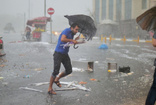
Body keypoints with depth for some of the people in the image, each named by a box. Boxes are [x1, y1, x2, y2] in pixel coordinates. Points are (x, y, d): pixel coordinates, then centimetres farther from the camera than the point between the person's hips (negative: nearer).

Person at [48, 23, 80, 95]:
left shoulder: (72, 34, 12)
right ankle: (50, 88, 1)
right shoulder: (67, 31, -14)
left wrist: (75, 40, 7)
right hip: (58, 53, -9)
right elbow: (62, 39, -32)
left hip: (65, 54, 9)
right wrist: (72, 40, -24)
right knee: (56, 71, -9)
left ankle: (57, 79, 26)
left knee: (69, 70, 4)